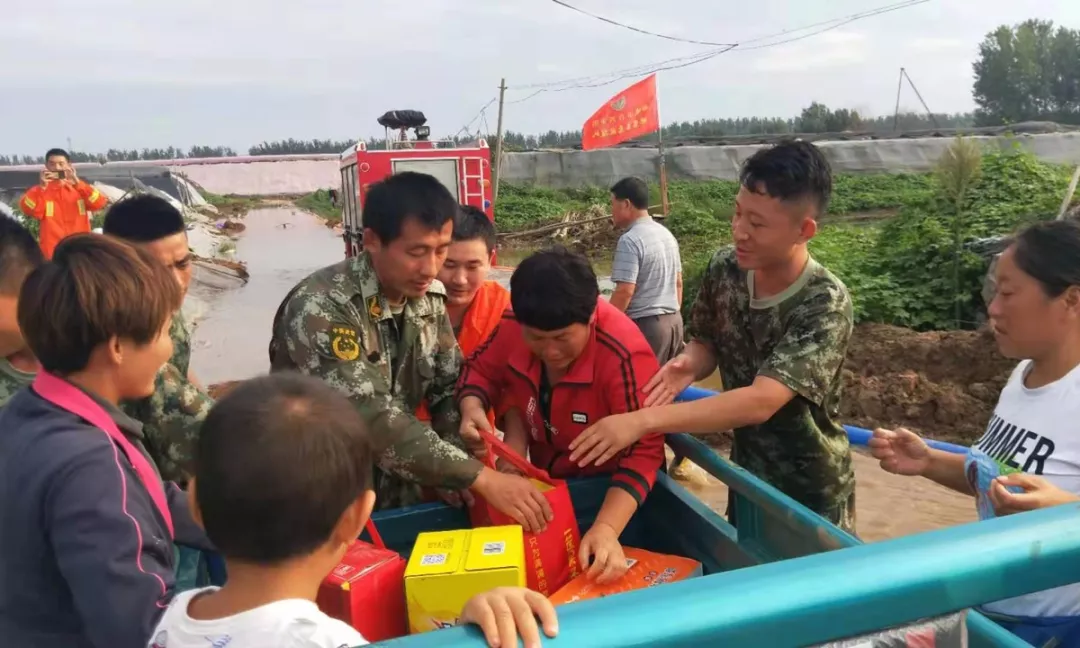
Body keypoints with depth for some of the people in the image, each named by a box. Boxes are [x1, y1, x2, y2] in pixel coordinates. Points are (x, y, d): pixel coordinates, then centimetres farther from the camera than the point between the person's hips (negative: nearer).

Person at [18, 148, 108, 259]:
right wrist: (42, 186, -19)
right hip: (52, 254, -1)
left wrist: (77, 183, -15)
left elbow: (100, 203, -8)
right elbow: (28, 209, -10)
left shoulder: (81, 189, 9)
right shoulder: (39, 191, 7)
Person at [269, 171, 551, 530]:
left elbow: (450, 389, 2)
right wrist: (481, 478, -32)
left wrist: (461, 485, -13)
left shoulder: (428, 297, -3)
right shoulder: (320, 308, -23)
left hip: (398, 494, 5)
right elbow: (372, 418, -30)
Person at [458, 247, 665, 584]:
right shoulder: (514, 326, -20)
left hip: (610, 488, -4)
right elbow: (482, 369, -1)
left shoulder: (624, 357, -35)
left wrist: (607, 528, -43)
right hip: (547, 480, 5)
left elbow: (642, 452, -32)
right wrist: (472, 408, -22)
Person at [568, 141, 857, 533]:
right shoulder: (724, 269, -12)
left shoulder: (825, 303, -28)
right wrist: (688, 365, -20)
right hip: (746, 475, 5)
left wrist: (642, 421, -44)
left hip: (810, 493, -5)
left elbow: (760, 401, -37)